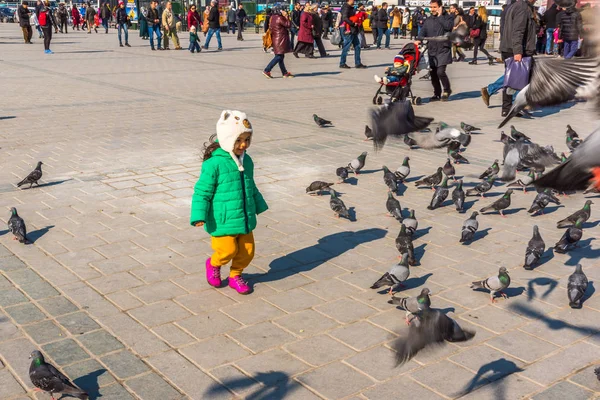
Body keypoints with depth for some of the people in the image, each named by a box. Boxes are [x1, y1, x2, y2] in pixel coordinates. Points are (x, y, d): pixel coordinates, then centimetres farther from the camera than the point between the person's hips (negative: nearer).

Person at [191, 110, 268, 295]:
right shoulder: (214, 163, -18)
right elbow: (202, 192, -14)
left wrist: (259, 205, 29)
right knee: (228, 251, -5)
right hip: (223, 221, -6)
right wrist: (199, 216, -20)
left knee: (247, 251, 9)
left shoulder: (246, 161, 5)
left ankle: (235, 276, 35)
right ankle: (214, 264, 29)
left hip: (244, 219, 7)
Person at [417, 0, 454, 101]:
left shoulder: (448, 17, 0)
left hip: (443, 50, -5)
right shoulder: (428, 20, 13)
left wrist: (440, 16, -11)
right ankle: (437, 94, 20)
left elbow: (448, 26, -19)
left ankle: (447, 90, 6)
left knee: (440, 71, -17)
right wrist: (419, 40, -13)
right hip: (432, 50, 5)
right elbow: (423, 32, 7)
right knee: (433, 74, 7)